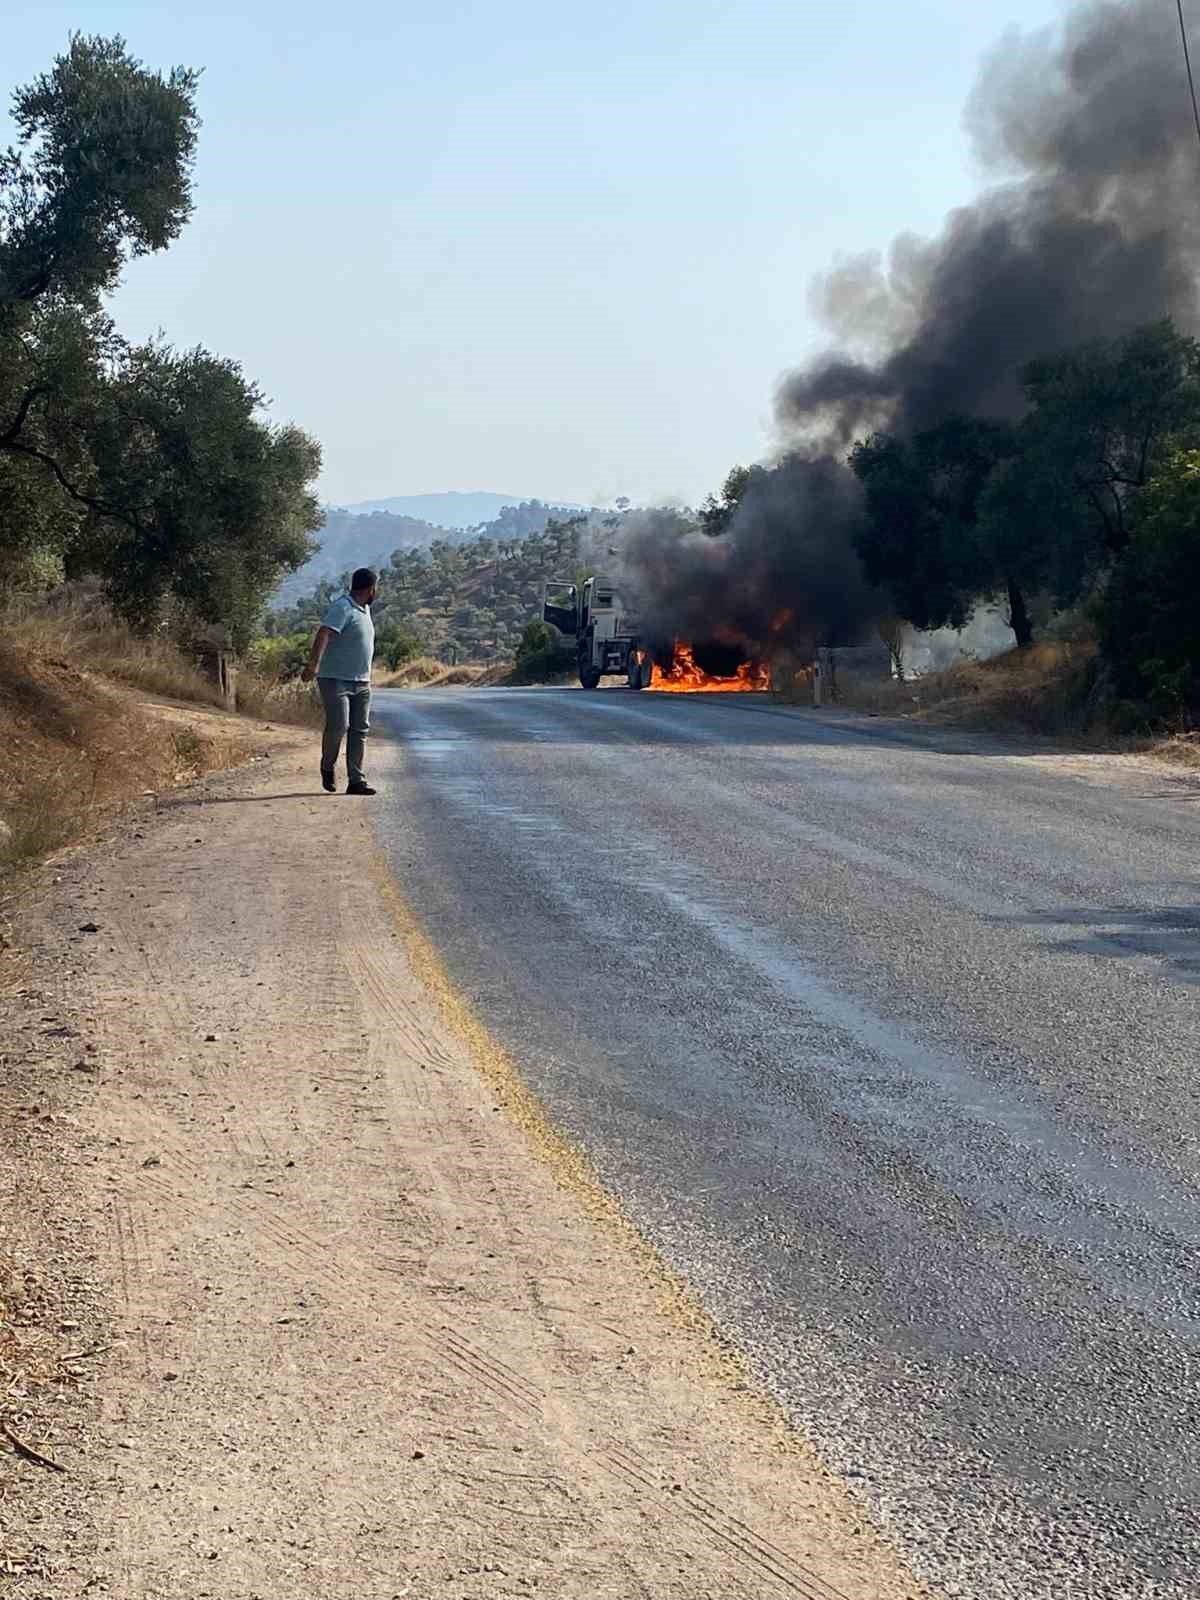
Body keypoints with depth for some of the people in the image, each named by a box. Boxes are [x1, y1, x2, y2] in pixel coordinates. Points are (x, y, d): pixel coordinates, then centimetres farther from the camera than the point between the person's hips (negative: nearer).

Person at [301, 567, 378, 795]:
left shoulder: (364, 609, 14)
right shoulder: (342, 607, -14)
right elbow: (324, 634, -27)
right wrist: (313, 664, -40)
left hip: (361, 683, 9)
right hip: (336, 680, -8)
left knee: (360, 730, 3)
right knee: (338, 726, -14)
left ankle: (356, 781, 5)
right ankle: (327, 767, 12)